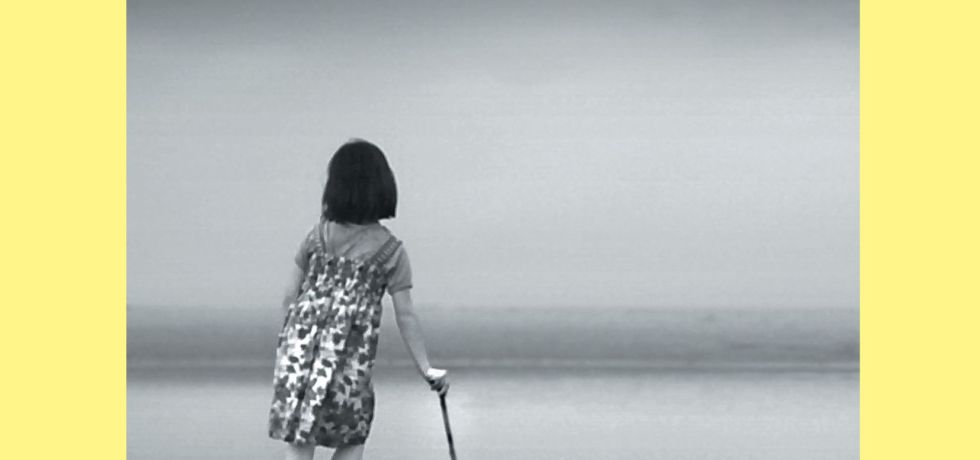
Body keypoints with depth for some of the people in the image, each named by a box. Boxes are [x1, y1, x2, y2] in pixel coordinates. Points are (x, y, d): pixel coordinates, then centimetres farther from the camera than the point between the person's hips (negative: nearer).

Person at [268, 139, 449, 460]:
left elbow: (291, 297, 6)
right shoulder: (391, 251, -1)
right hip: (350, 351, -2)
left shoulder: (318, 235, 4)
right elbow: (405, 317, -2)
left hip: (301, 341, 2)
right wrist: (426, 369, 4)